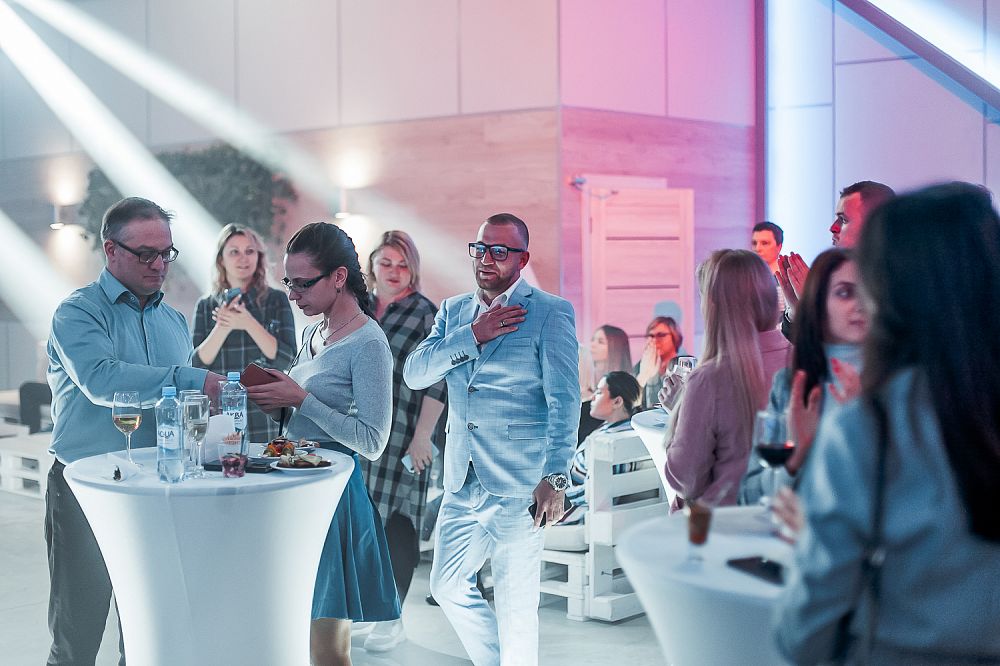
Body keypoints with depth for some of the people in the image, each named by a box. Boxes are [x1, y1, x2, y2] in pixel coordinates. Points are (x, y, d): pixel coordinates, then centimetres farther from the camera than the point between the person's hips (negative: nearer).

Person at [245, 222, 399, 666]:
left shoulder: (368, 343, -13)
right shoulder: (313, 333, 13)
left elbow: (372, 442, -18)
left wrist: (301, 398, -19)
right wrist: (278, 402, 1)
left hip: (334, 492, -8)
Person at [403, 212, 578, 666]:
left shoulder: (550, 313, -4)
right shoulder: (453, 312, 13)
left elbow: (564, 401, -9)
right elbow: (414, 374, 1)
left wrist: (556, 478, -16)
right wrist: (474, 335, -11)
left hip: (519, 485, -6)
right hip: (463, 484, 6)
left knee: (515, 604, 0)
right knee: (448, 586, 13)